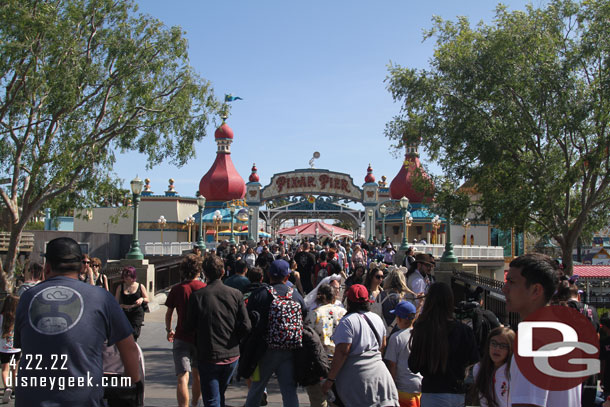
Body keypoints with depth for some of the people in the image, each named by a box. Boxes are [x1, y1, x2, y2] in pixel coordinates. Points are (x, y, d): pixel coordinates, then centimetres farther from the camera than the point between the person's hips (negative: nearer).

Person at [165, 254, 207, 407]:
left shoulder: (177, 289, -3)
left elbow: (169, 313, 6)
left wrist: (169, 330, 23)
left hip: (181, 337, -2)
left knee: (183, 377, -7)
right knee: (197, 374, 19)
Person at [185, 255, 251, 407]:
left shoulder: (197, 296, -12)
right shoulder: (236, 294, -7)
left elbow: (189, 327, -6)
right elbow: (246, 326, -7)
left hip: (208, 357, -3)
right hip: (232, 355, 3)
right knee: (220, 394, 24)